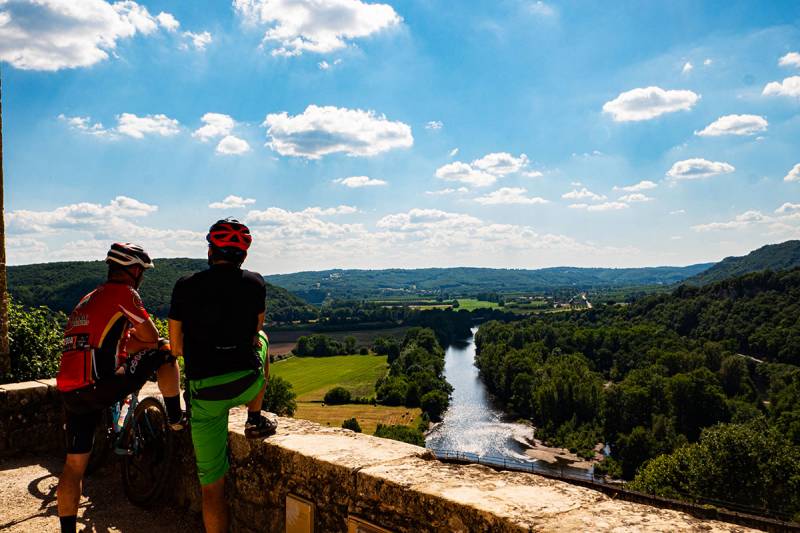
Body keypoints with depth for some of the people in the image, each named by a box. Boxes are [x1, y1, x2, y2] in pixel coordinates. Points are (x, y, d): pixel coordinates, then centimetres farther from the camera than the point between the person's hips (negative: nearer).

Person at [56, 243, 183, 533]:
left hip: (70, 393, 8)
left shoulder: (88, 299, 23)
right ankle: (176, 419, 16)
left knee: (74, 464, 16)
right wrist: (134, 340, 22)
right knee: (164, 354, 5)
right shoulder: (124, 293, -3)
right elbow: (152, 338, 2)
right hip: (100, 387, -8)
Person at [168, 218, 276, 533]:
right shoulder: (255, 283, 2)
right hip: (246, 384, 0)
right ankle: (255, 420, 26)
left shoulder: (185, 286, 1)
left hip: (203, 392, 0)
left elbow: (176, 347, 6)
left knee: (212, 484, 13)